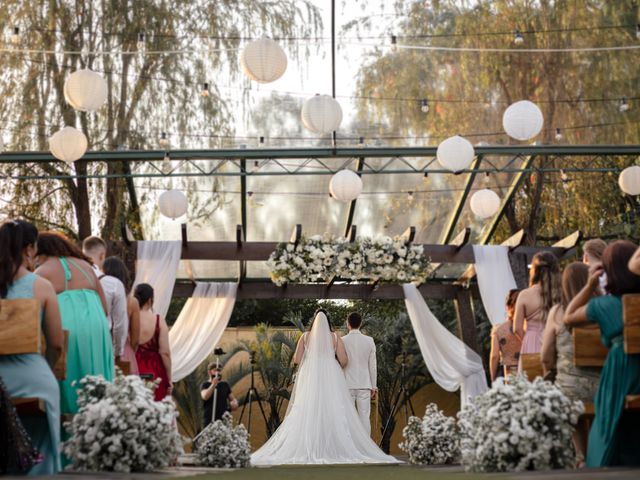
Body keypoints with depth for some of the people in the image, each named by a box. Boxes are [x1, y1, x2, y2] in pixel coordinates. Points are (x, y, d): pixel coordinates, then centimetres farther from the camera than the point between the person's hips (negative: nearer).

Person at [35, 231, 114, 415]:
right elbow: (105, 308, 17)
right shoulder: (86, 266, 18)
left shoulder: (42, 273, 4)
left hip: (63, 332, -4)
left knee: (67, 382, 0)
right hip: (95, 330, 4)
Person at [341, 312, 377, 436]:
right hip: (364, 385, 1)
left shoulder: (342, 341, -5)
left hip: (347, 384, -1)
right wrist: (374, 386, 11)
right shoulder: (369, 341, 0)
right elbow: (372, 365, 3)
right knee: (365, 416, 3)